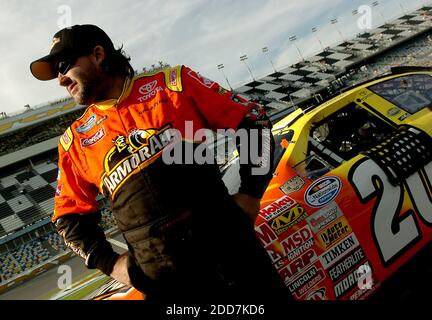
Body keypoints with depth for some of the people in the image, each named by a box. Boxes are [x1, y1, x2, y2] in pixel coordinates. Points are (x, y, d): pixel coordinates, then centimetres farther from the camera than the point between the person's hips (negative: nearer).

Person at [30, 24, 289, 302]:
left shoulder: (173, 83, 3)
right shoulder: (75, 140, 10)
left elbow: (252, 121, 5)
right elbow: (70, 215, 17)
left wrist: (251, 194, -2)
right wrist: (109, 263, 4)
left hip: (229, 241, -1)